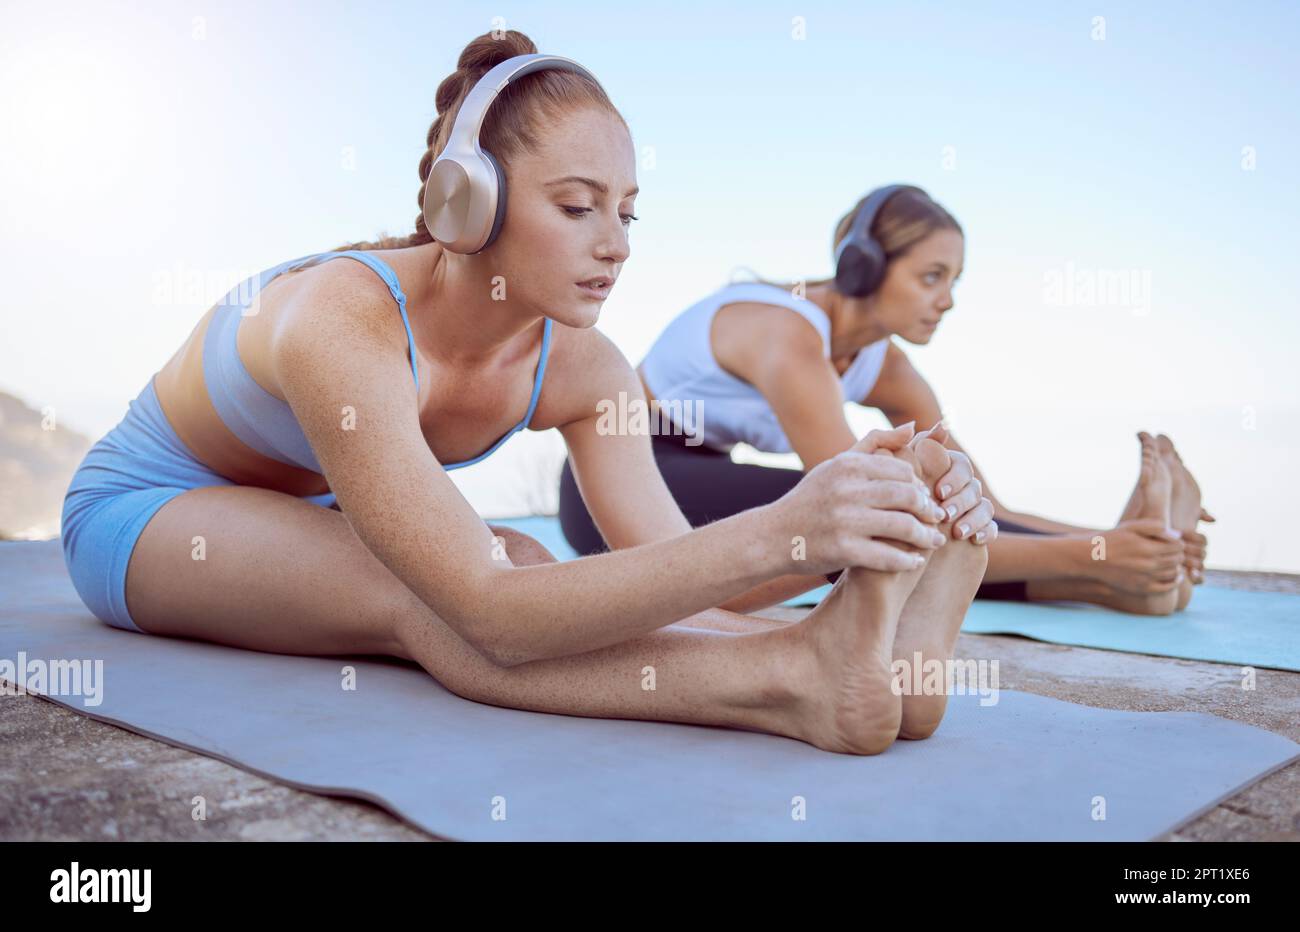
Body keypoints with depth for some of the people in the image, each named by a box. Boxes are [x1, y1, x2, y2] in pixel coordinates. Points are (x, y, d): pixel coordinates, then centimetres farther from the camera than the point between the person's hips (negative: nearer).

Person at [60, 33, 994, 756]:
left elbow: (675, 566, -24)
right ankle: (800, 678, -51)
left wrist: (850, 516, -42)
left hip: (305, 517, 5)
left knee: (529, 565, -29)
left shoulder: (581, 369, -17)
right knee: (423, 603, -37)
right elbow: (494, 617, -46)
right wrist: (770, 537, -56)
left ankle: (858, 649, -42)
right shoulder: (345, 325, -38)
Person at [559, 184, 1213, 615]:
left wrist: (1097, 538, -19)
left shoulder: (884, 367, -4)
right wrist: (1085, 555, -39)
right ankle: (1107, 583, -31)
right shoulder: (788, 340, -30)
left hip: (700, 489, 8)